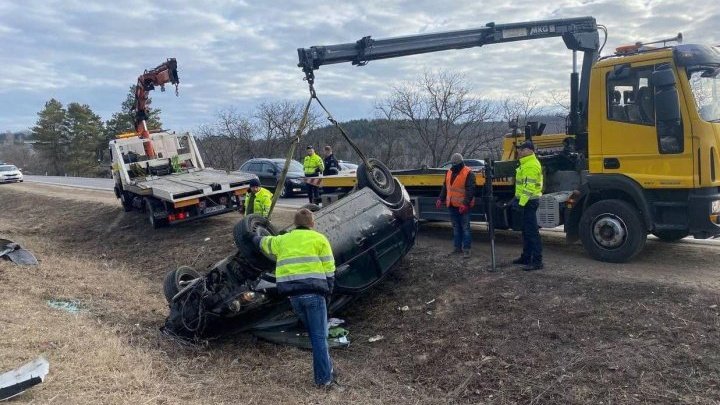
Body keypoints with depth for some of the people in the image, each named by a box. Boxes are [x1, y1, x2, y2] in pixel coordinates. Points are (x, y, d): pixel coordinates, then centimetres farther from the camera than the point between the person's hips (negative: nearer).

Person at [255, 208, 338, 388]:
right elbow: (329, 268, 2)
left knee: (314, 333, 19)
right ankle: (325, 378, 5)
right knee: (319, 335, 2)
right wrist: (328, 290, 14)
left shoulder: (282, 239, 19)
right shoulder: (319, 238, 7)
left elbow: (265, 242, 40)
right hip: (313, 291, -4)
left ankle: (326, 368, 26)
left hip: (292, 293, 4)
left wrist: (256, 238, 61)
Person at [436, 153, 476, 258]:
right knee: (455, 227, 13)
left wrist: (466, 204, -22)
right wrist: (440, 199, 11)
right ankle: (457, 247, 22)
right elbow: (445, 187, 18)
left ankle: (466, 249, 0)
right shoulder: (449, 172, 10)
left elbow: (470, 190, -16)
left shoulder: (468, 173, -11)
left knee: (465, 228, -3)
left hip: (463, 206, -7)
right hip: (452, 206, 7)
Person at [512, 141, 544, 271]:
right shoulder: (527, 163, 17)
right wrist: (517, 199, 23)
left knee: (532, 232, -10)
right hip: (527, 201, 11)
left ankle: (537, 261, -8)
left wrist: (521, 203, -24)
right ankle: (526, 257, 27)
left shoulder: (531, 165, -17)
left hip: (528, 202, -11)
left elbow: (529, 187, -23)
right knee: (526, 230, 17)